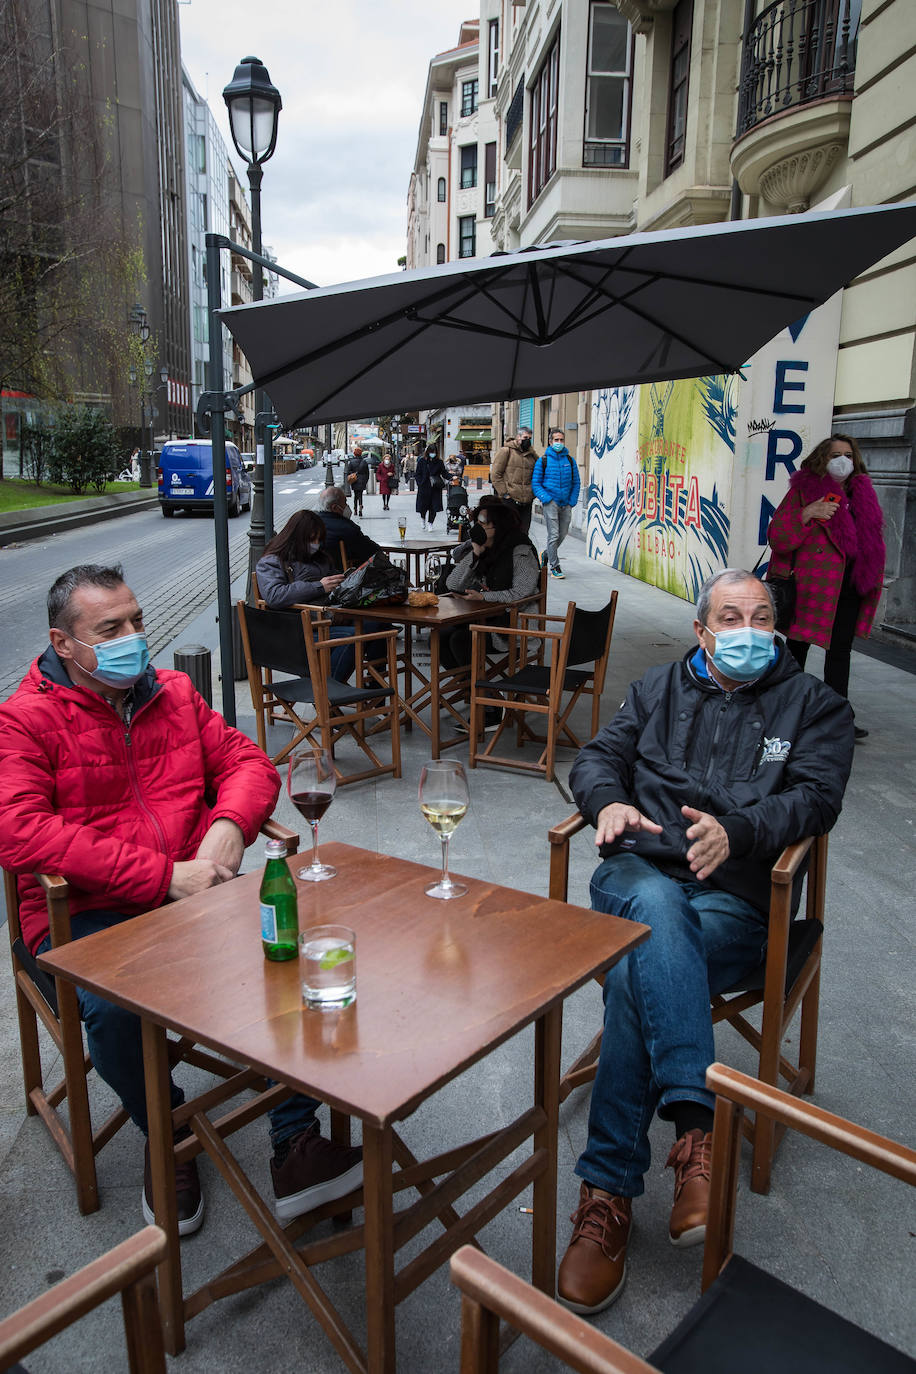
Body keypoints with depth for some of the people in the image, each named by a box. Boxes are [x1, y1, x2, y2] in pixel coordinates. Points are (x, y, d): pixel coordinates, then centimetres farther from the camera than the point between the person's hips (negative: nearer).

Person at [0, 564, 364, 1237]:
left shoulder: (173, 693, 14)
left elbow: (248, 761, 14)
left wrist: (229, 825, -12)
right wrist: (164, 876, -23)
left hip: (196, 894, 4)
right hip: (89, 917, -3)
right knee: (113, 1008, -32)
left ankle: (296, 1145, -9)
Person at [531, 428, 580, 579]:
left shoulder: (570, 460, 10)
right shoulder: (543, 460, 0)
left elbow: (576, 483, 15)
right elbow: (535, 483, 2)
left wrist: (572, 501, 3)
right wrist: (545, 498, -11)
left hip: (566, 504, 4)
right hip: (551, 502, -4)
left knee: (562, 535, 11)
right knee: (553, 535, -10)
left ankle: (547, 555, 34)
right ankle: (554, 567, -4)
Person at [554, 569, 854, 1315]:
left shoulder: (814, 705, 14)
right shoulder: (660, 688, 22)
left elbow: (816, 796, -1)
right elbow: (599, 756, 17)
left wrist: (735, 829, -20)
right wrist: (609, 801, -8)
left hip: (735, 896, -2)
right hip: (637, 873, 2)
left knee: (635, 970, -32)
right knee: (657, 908, -37)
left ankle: (609, 1190, -27)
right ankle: (696, 1123, -39)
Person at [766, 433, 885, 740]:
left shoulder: (861, 493, 13)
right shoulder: (804, 490, -4)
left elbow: (872, 540, 20)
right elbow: (776, 537, -11)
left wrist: (872, 577, 11)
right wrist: (806, 514, -24)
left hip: (849, 587, 6)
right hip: (813, 584, -6)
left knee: (840, 651, 10)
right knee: (798, 646, 3)